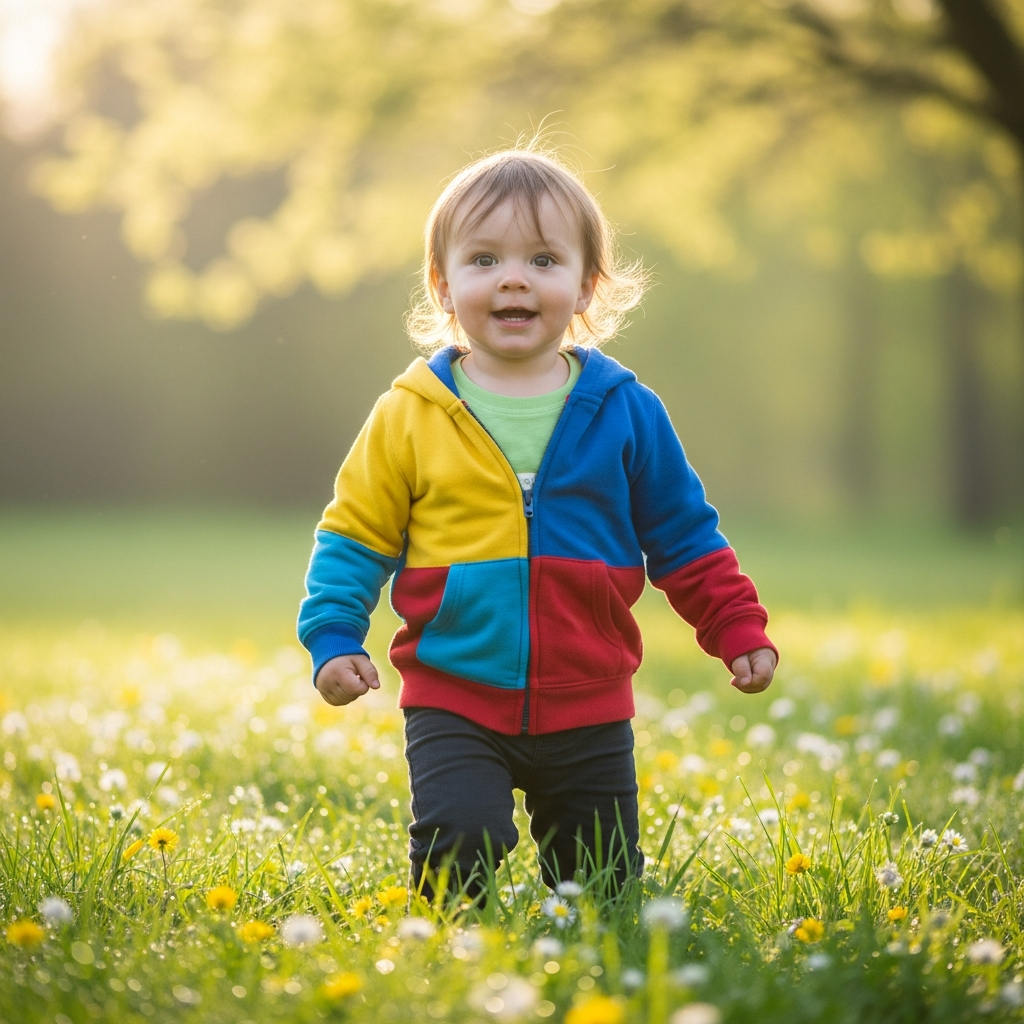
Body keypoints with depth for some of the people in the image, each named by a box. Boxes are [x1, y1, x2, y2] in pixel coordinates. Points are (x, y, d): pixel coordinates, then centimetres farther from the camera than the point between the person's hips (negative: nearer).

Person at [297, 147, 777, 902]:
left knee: (606, 884, 9)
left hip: (588, 707, 2)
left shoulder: (624, 413, 2)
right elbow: (356, 535, 4)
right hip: (455, 704, -2)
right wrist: (334, 639, -7)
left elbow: (684, 536, 10)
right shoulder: (410, 416, -2)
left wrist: (740, 631, 5)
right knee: (456, 846, -18)